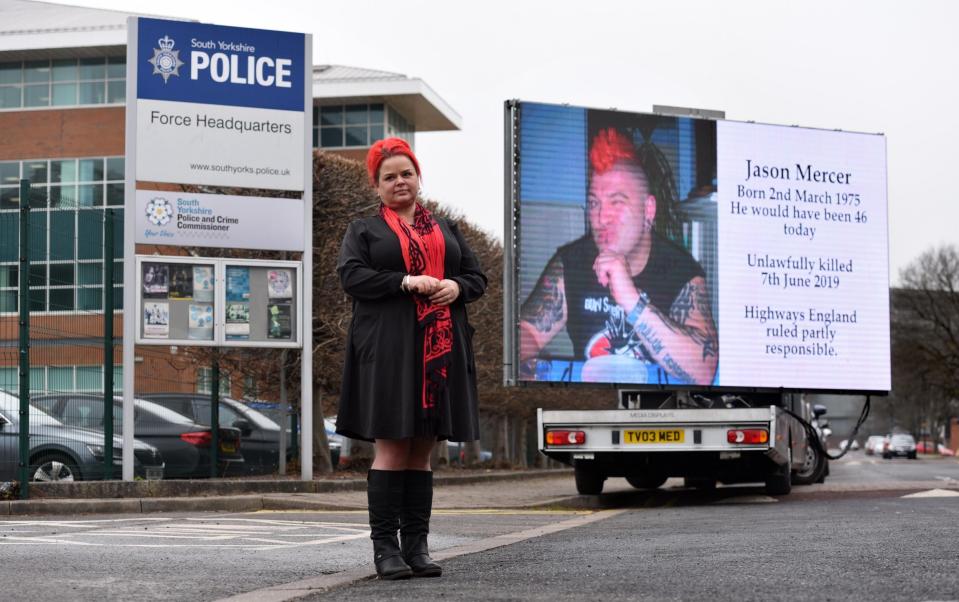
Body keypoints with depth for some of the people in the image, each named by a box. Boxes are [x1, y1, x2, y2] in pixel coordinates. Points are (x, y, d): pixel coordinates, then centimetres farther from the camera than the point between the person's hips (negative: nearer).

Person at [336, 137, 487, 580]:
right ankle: (385, 547, -5)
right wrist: (405, 282, -16)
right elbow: (351, 276, -4)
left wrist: (457, 287, -5)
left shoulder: (447, 229, 23)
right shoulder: (363, 230, 12)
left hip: (440, 350, 4)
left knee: (422, 450, 5)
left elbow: (477, 277, 18)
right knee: (391, 447, -8)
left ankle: (416, 545, 7)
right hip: (388, 348, -4)